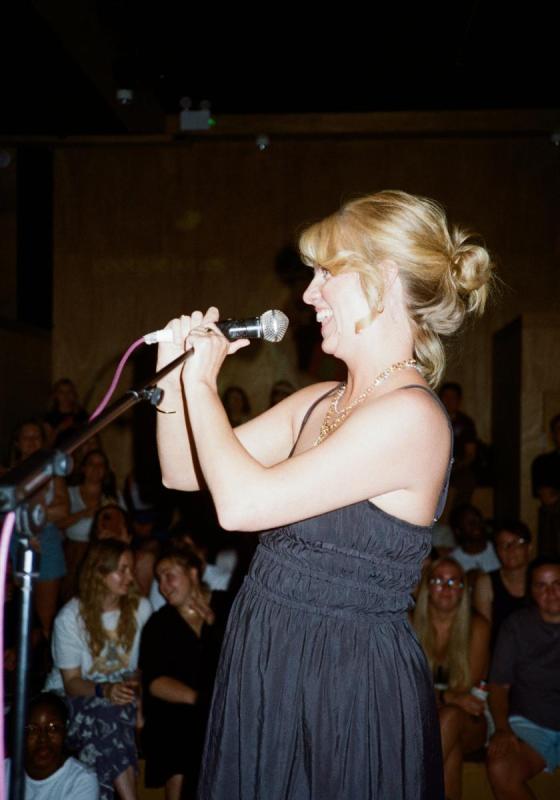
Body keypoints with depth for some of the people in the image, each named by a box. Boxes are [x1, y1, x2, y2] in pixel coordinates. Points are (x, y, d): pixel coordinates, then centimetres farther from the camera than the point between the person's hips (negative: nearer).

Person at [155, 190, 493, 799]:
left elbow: (241, 503, -27)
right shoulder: (317, 403, 6)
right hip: (267, 665, 8)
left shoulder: (411, 416, -21)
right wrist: (174, 377, -2)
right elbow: (183, 473, 12)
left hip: (348, 684, -8)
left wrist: (202, 385, -15)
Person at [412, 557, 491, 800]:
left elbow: (467, 688, -7)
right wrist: (448, 697, -22)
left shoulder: (477, 627, -5)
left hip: (469, 723, -1)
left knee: (451, 717, -35)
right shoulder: (411, 625, 0)